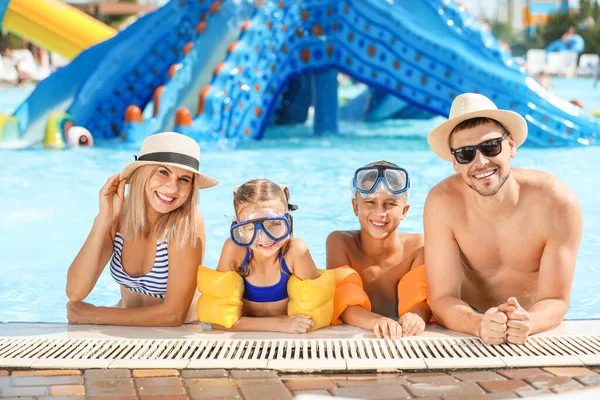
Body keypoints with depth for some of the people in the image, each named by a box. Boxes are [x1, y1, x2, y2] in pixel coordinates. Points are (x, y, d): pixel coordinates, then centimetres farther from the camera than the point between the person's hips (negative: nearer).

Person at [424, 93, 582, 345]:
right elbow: (442, 298, -19)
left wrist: (527, 323, -40)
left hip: (536, 324, 1)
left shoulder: (558, 203, -20)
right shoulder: (443, 203, -19)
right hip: (470, 320, -1)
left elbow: (556, 301, -18)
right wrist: (480, 325, -40)